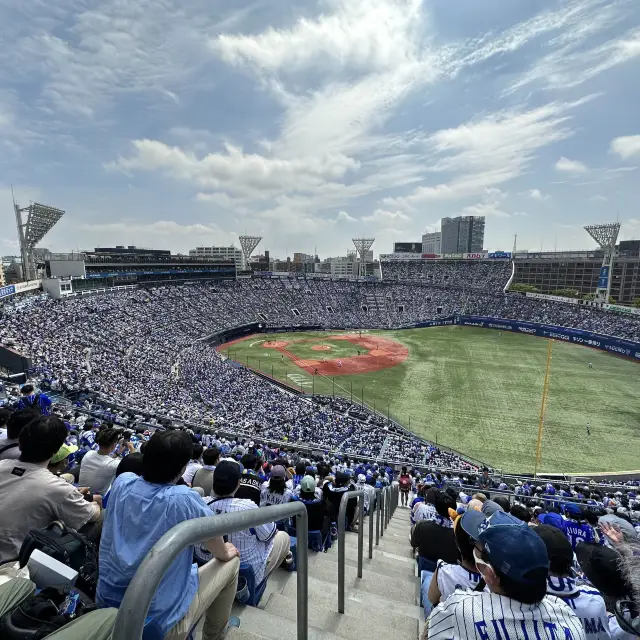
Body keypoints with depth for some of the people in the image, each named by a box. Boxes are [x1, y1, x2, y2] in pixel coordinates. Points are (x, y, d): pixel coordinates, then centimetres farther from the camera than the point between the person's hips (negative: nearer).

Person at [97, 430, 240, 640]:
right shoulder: (183, 499, -27)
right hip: (158, 620, -6)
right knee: (231, 562, 13)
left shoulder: (122, 482, -13)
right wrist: (226, 552, 12)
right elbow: (221, 553, -8)